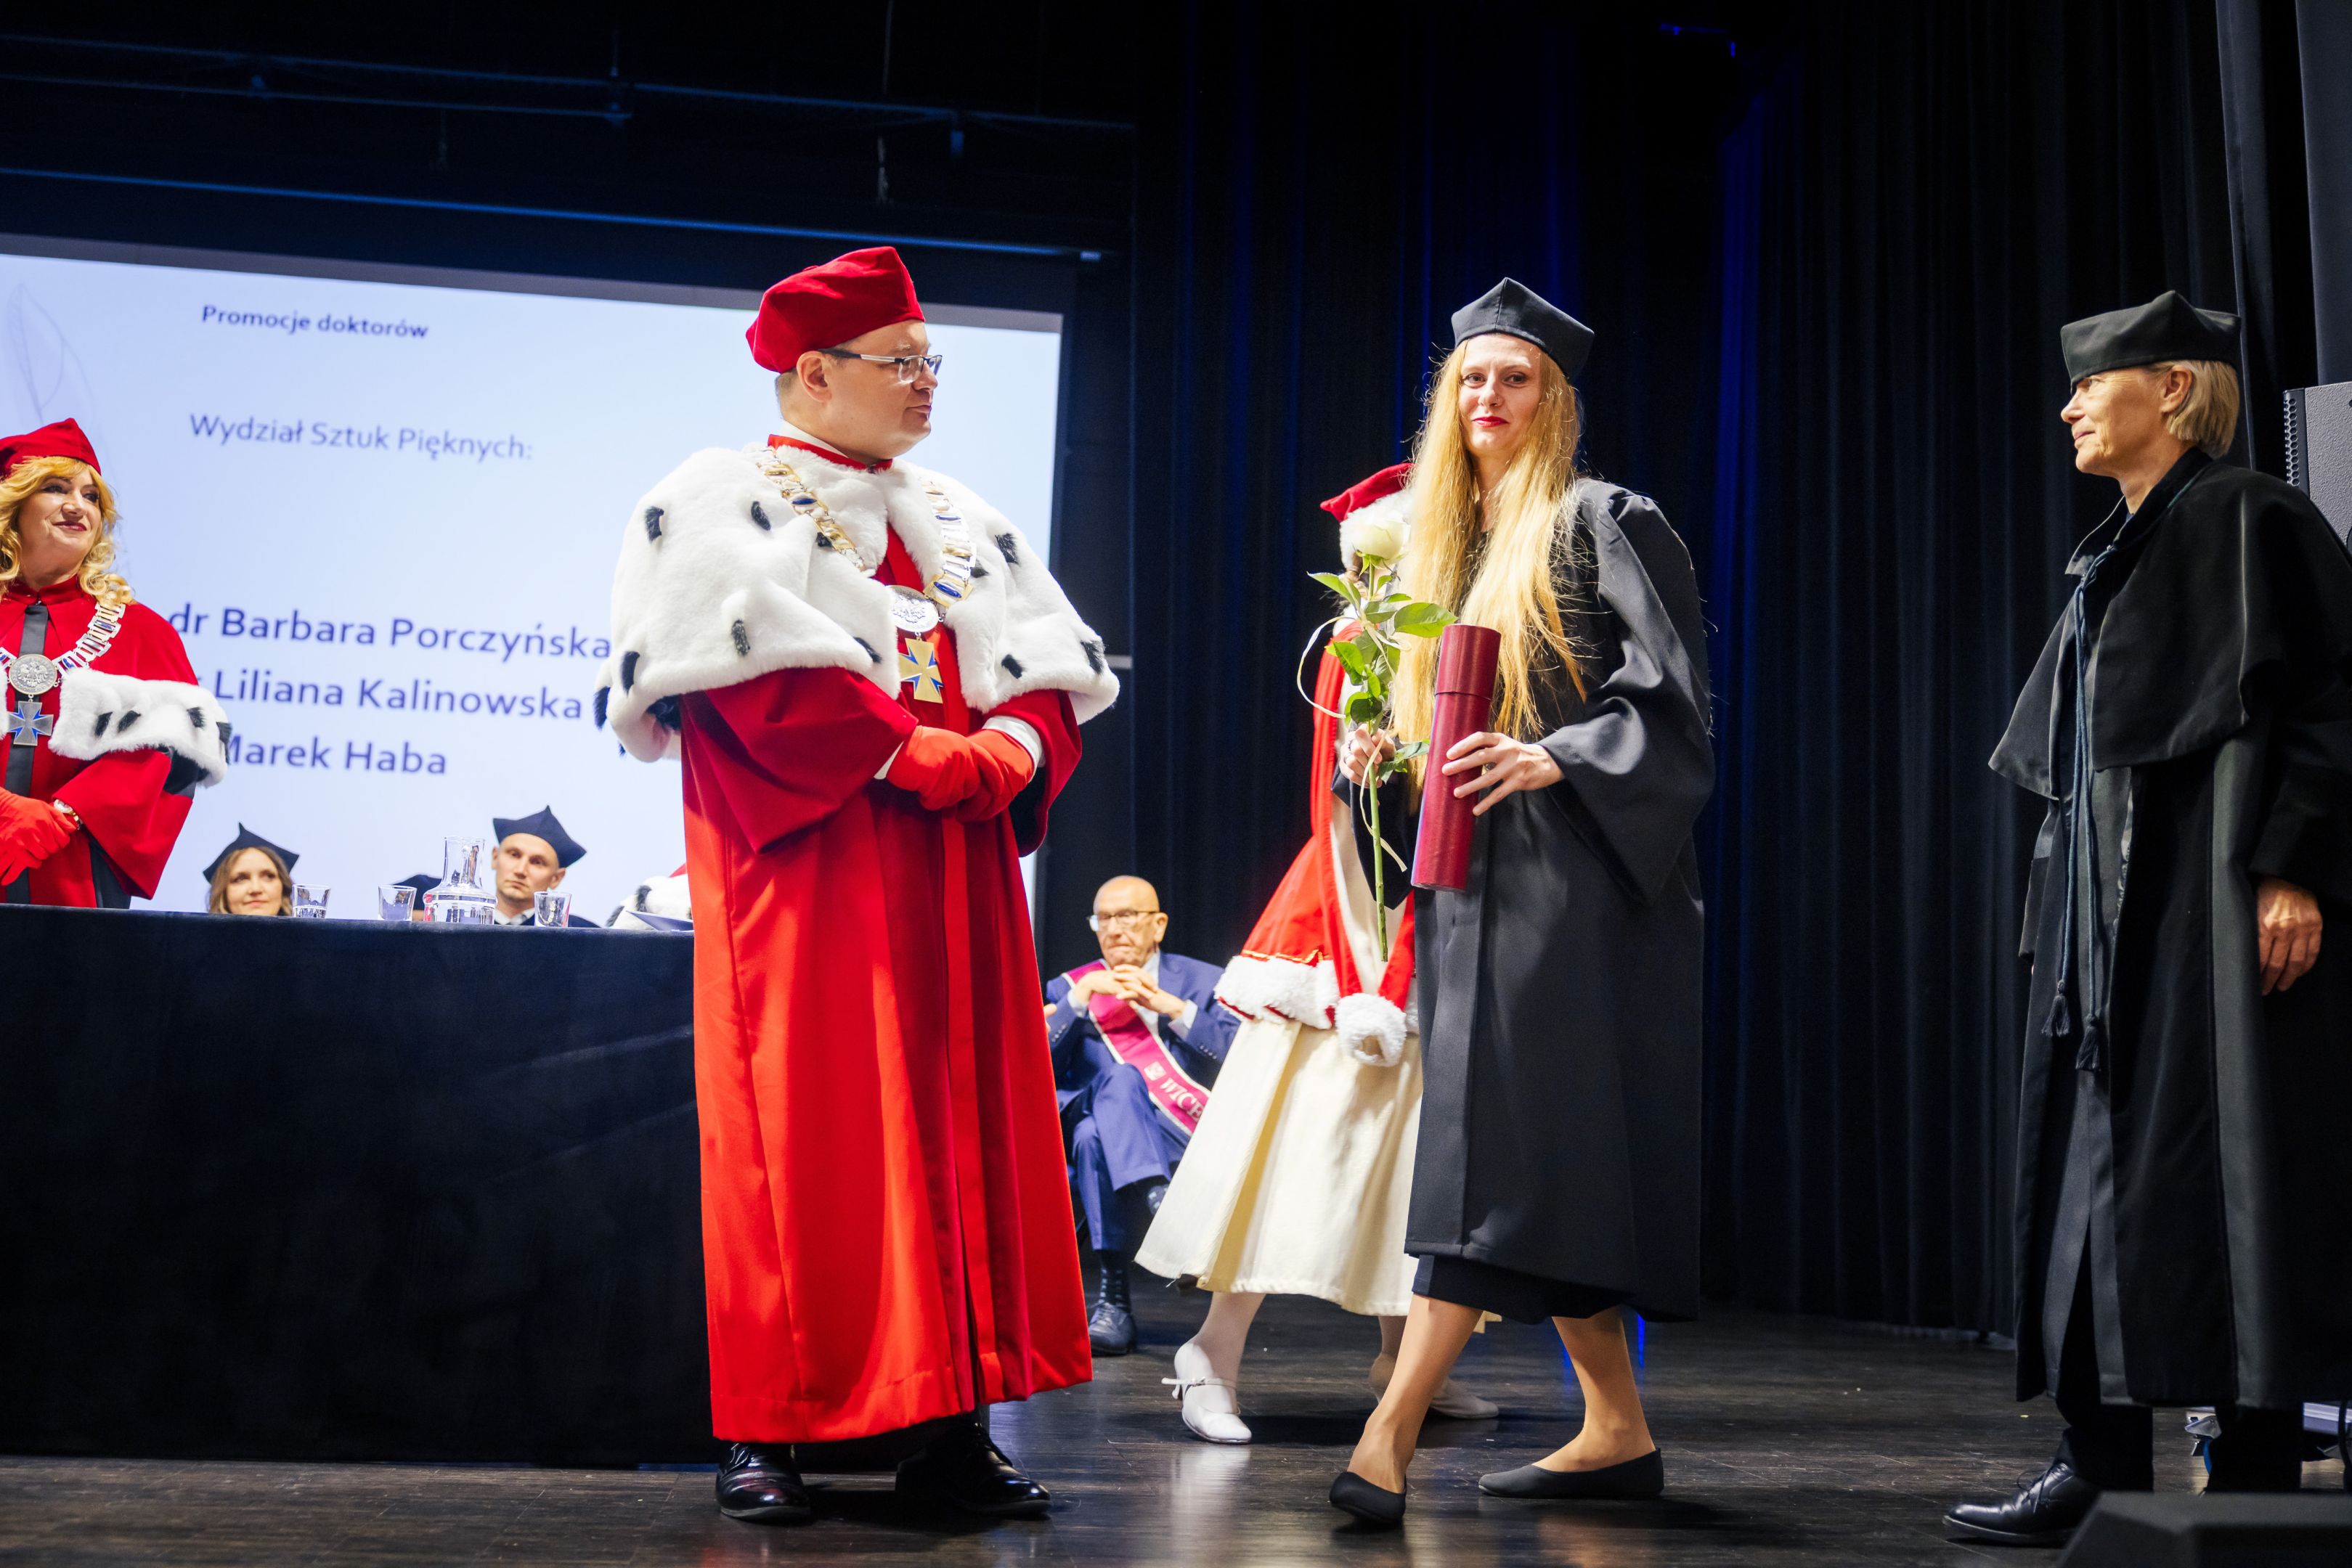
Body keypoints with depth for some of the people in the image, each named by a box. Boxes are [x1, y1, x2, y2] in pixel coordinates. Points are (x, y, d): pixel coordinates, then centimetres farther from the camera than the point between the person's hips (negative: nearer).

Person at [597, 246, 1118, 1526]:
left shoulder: (962, 521, 20)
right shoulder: (728, 503, 1)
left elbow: (1051, 669, 12)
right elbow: (765, 681, -14)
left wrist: (1007, 752, -9)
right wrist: (913, 753, -17)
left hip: (954, 867, 6)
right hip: (806, 866, -6)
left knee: (964, 1124, 3)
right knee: (800, 1129, -6)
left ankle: (950, 1422, 8)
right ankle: (763, 1432, 2)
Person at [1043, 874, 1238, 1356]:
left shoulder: (1203, 983, 12)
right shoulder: (1070, 987, 16)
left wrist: (1170, 1006, -10)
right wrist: (1079, 999, -8)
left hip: (1190, 1145, -1)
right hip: (1100, 1145, 1)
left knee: (1118, 1080, -33)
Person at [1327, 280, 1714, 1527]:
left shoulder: (1601, 522, -1)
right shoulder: (1443, 539, 20)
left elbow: (1670, 689, -9)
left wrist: (1552, 757, -23)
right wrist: (1384, 754, 4)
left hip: (1572, 873, -7)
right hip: (1473, 875, 7)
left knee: (1495, 1138, -14)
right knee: (1548, 1165, 7)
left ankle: (1390, 1433, -20)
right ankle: (1617, 1433, 14)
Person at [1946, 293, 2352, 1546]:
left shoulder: (2249, 521, -6)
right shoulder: (2114, 555, 20)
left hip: (2215, 910, -9)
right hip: (2107, 912, 9)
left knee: (2225, 1172, -7)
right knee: (2098, 1170, 6)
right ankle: (2105, 1465, 11)